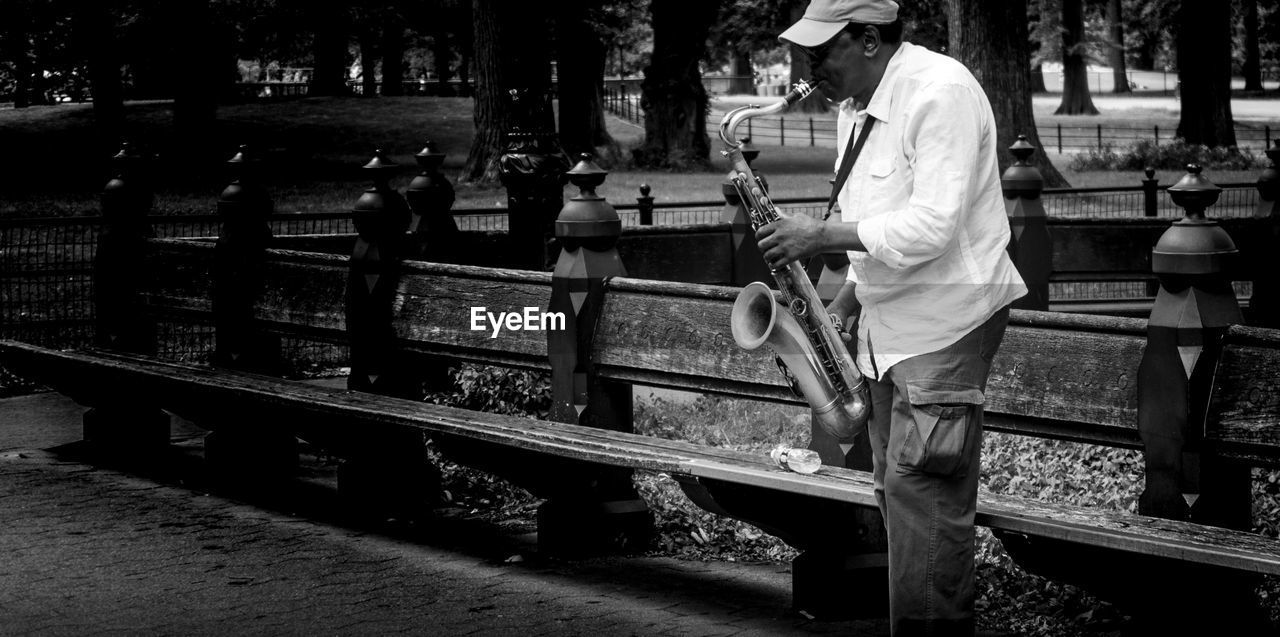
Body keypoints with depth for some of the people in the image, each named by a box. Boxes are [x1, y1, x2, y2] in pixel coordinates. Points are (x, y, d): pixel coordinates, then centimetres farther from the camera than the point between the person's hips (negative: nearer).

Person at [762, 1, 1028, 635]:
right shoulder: (856, 107, 12)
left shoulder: (940, 94, -18)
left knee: (923, 494, -11)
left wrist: (821, 236, -21)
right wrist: (847, 299, 7)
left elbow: (932, 225, -25)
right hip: (888, 323, 9)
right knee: (896, 491, 10)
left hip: (946, 321, -9)